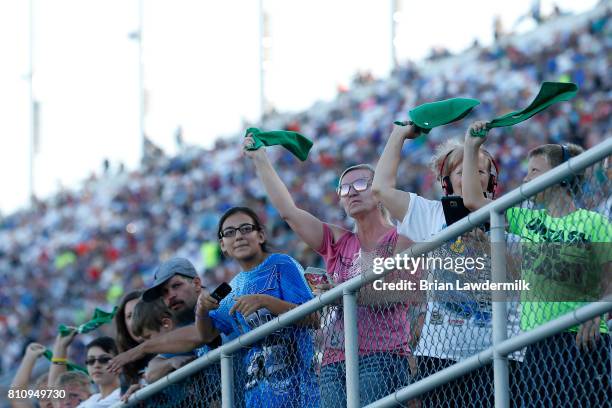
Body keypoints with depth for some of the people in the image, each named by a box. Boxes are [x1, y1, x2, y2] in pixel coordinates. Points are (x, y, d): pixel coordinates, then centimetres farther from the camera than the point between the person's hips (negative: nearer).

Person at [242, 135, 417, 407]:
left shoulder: (399, 240, 5)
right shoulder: (338, 242, 19)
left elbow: (404, 292, -8)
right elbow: (288, 210, 14)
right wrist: (260, 160, 12)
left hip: (381, 357, -5)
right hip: (334, 362, 5)